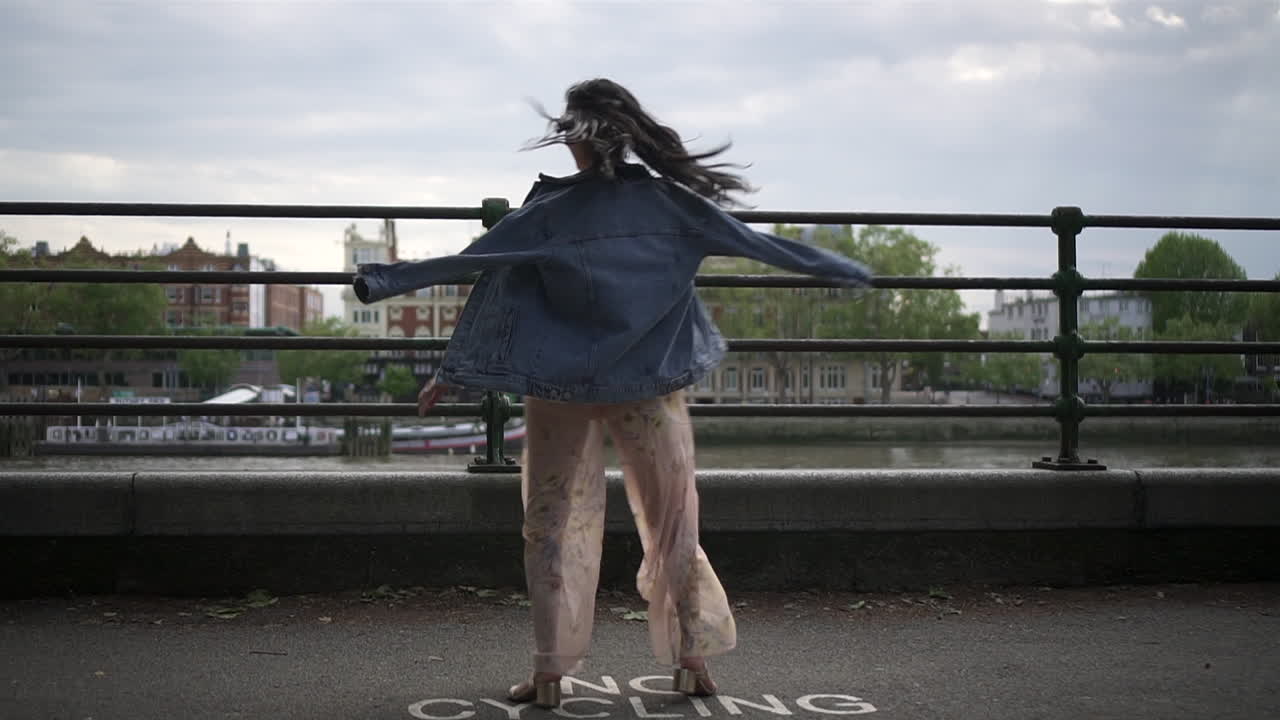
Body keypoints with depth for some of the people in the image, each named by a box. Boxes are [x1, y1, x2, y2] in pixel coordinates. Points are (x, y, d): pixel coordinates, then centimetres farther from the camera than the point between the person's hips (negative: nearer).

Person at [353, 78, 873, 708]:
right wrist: (847, 271, 15)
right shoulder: (668, 200, -2)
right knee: (672, 521, 12)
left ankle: (549, 671, 6)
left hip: (561, 391, -1)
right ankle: (693, 660, 14)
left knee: (554, 523, 8)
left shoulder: (549, 211, -7)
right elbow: (763, 245, 4)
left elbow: (466, 261, -6)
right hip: (651, 390, 1)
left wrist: (382, 281, 4)